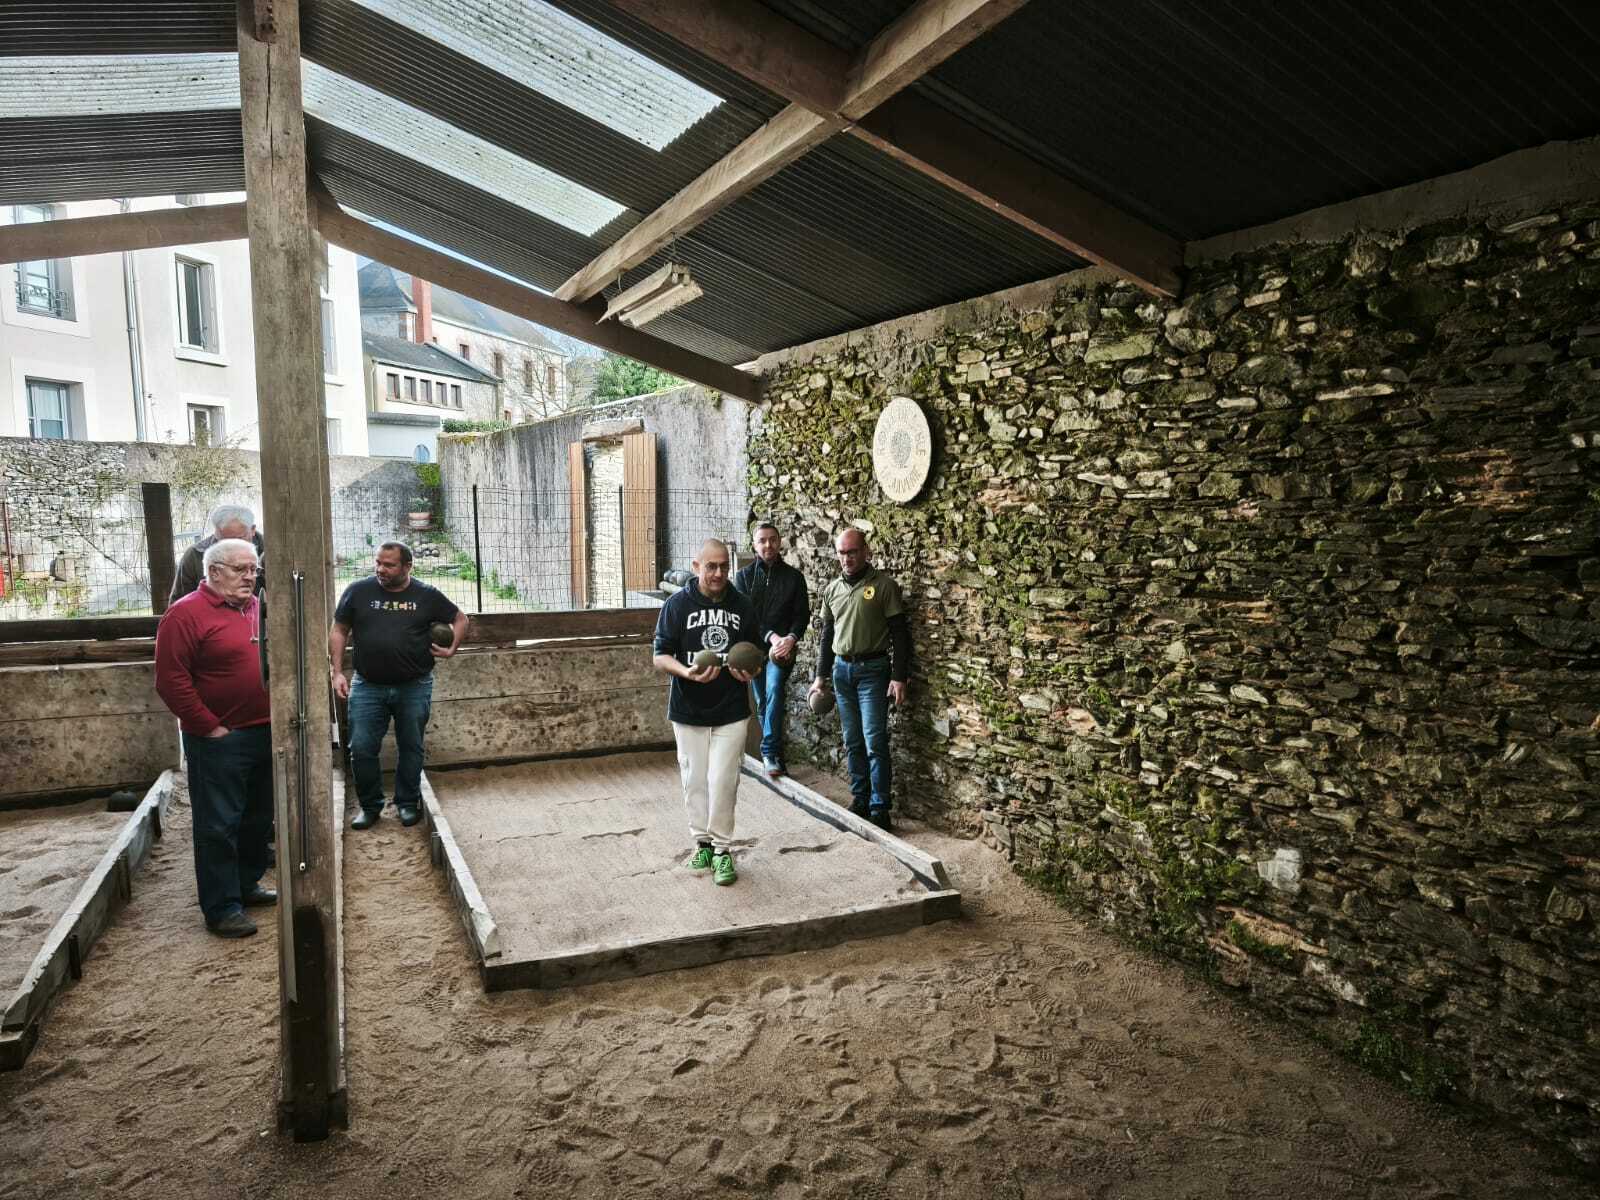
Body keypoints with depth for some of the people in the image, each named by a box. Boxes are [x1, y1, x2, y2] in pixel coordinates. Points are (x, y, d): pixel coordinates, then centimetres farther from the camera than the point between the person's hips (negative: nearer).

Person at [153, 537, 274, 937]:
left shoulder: (260, 608, 10)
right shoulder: (186, 614, -11)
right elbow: (171, 680, -15)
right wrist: (209, 727, -15)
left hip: (266, 734, 7)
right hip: (219, 740, -7)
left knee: (259, 818, 17)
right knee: (219, 825, 0)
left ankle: (246, 884, 32)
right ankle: (221, 908, 9)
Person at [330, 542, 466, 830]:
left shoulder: (427, 595, -2)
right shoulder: (358, 591, -2)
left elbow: (460, 619, 12)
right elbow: (339, 631, 5)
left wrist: (451, 648, -1)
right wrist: (337, 672, -2)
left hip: (414, 687, 0)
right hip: (368, 686, 0)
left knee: (411, 748, 10)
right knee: (361, 748, 0)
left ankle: (408, 803, 27)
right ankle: (370, 806, 19)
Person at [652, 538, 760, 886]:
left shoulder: (741, 606, 2)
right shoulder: (678, 604, -5)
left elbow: (754, 652, 14)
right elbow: (660, 657, -5)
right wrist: (687, 672, -24)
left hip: (731, 710, 0)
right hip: (688, 710, 0)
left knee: (723, 781, -4)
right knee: (694, 780, 9)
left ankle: (722, 848, 10)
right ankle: (702, 841, 26)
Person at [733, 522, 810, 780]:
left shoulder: (794, 576, 5)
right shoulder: (743, 576, 3)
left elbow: (802, 614, 2)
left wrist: (791, 638, -17)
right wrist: (771, 636, -19)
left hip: (782, 646, -2)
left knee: (774, 692, -20)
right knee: (762, 700, 9)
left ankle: (770, 753, -17)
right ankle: (772, 752, 22)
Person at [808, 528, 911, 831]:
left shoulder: (883, 585, -6)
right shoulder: (832, 589, 9)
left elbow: (900, 633, -7)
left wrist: (899, 677, -12)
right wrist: (821, 675, 13)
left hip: (872, 669, -5)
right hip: (842, 669, 5)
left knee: (874, 741, -6)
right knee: (852, 741, 10)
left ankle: (880, 807, 0)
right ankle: (859, 799, 19)